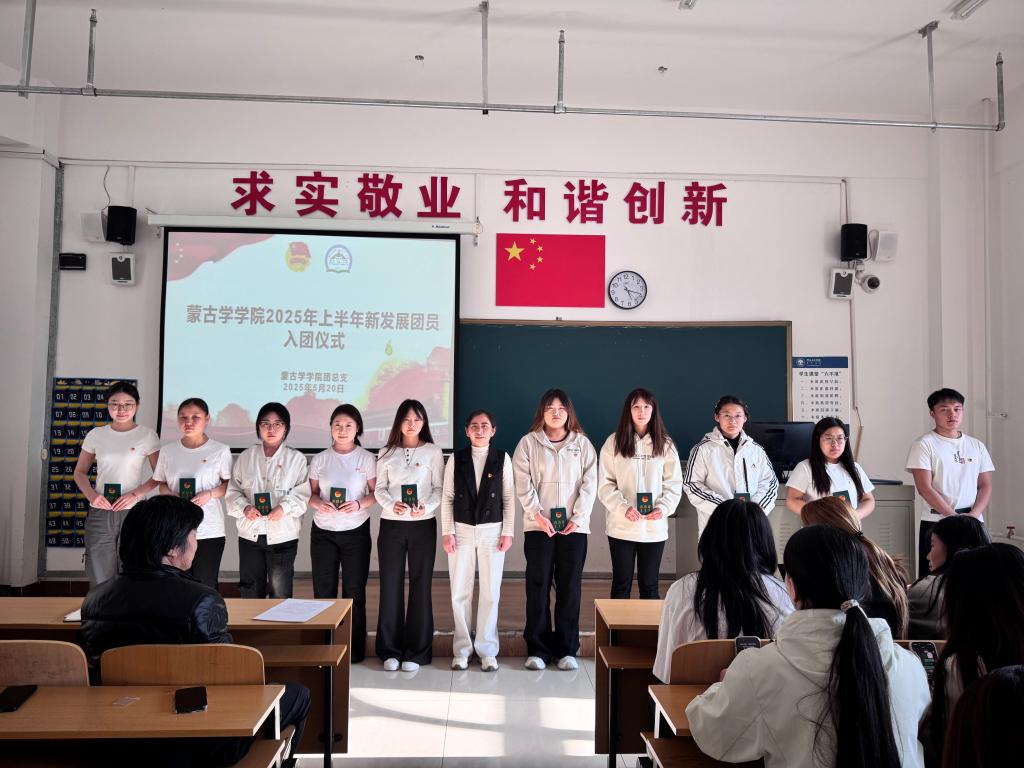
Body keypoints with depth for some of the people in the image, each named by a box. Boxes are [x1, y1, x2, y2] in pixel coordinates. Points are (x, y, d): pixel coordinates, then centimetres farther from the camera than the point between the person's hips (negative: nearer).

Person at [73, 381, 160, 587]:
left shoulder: (147, 435, -2)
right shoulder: (96, 435, 6)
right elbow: (80, 472, 13)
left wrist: (136, 494, -15)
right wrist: (91, 494, -6)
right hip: (99, 512, 2)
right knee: (100, 579, 6)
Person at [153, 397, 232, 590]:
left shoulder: (220, 451, -3)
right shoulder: (167, 451, 6)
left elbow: (230, 484, 2)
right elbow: (161, 483, 15)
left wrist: (210, 494, -15)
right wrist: (168, 494, -7)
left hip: (210, 531, -3)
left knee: (206, 587, 5)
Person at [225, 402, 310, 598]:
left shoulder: (296, 458, 0)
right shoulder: (245, 457, 7)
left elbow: (302, 493, -5)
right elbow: (233, 490, 7)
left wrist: (284, 508, -20)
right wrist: (244, 507, -11)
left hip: (283, 535, -2)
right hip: (250, 533, 2)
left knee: (280, 592, 5)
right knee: (250, 592, 11)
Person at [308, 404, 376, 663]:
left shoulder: (367, 459, -1)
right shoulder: (319, 459, 5)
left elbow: (376, 493, 0)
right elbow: (311, 493, 7)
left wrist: (359, 504, -18)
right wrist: (319, 503, -14)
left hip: (356, 532, -2)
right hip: (323, 532, 2)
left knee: (354, 592, 4)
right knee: (323, 591, 4)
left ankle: (354, 649, 16)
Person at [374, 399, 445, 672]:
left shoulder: (433, 452, 3)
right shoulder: (387, 453, 8)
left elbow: (439, 488, 0)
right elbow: (379, 488, 5)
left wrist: (426, 506, -18)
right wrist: (391, 505, -14)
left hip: (423, 525, -1)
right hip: (391, 525, 1)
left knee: (421, 585, 2)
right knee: (390, 585, 3)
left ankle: (416, 651, 11)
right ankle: (390, 650, 13)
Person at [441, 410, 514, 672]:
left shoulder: (502, 458, 1)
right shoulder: (456, 459, 3)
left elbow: (509, 497, 2)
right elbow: (447, 497, 2)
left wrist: (508, 532, -3)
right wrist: (447, 532, -4)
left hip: (492, 530, 0)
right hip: (462, 530, 1)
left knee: (491, 592, 3)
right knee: (460, 592, 5)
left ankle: (487, 650, 14)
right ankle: (462, 649, 17)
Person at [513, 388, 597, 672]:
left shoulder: (582, 443, 10)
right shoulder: (528, 443, 6)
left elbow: (590, 483, 4)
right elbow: (523, 483, -1)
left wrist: (579, 517, -7)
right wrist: (537, 514, -12)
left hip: (574, 526, 1)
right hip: (538, 525, -1)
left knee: (570, 587, 3)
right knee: (538, 586, 0)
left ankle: (567, 649, 12)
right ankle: (537, 649, 8)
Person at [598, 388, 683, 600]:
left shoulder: (665, 444, 6)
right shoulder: (614, 442, 0)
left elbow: (674, 484, 4)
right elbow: (605, 484, -3)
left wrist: (663, 507, -13)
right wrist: (623, 508, -17)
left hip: (655, 527, 1)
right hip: (621, 526, -1)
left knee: (649, 585, 9)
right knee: (621, 584, 7)